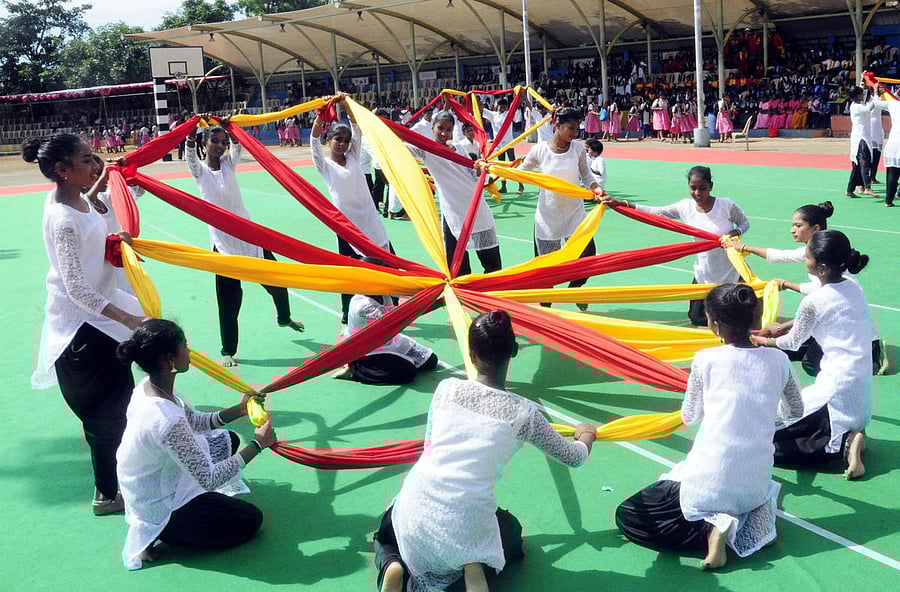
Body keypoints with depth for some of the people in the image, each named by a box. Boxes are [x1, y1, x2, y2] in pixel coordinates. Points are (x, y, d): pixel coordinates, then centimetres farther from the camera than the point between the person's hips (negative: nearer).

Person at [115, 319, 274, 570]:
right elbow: (209, 479, -30)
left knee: (227, 441, 19)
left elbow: (195, 422, 5)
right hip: (160, 509, -8)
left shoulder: (149, 387, -10)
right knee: (251, 521, 7)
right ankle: (159, 532, 2)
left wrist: (238, 411, -7)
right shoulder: (166, 420, -38)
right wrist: (257, 445, -23)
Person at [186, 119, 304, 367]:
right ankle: (228, 351, 10)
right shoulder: (199, 170, -2)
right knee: (228, 299, -3)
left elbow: (238, 144, -12)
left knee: (277, 281, 14)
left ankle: (284, 318, 43)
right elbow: (190, 152, -23)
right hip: (223, 242, -4)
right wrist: (193, 128, -36)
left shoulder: (228, 163, 7)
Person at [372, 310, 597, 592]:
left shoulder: (446, 388, 3)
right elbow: (574, 457, 13)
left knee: (388, 529, 36)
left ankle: (394, 566, 2)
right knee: (512, 530, 34)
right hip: (464, 526, -1)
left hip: (415, 510, 1)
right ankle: (476, 566, 3)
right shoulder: (524, 413, -2)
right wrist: (586, 434, 35)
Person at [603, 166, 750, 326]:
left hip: (732, 272, -3)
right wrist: (621, 203, -11)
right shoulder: (685, 207, -9)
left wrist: (735, 233, -26)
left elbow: (745, 223, -2)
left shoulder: (726, 205, -18)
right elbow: (656, 212, -6)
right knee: (698, 319, 13)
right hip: (704, 274, 3)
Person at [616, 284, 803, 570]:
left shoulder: (706, 359, -7)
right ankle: (752, 514, 7)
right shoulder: (779, 360, 1)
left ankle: (710, 528, -9)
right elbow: (796, 412, 19)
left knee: (627, 517, 11)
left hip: (710, 486, -5)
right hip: (757, 487, 5)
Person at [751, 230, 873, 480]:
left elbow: (793, 342, 0)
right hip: (863, 387, 9)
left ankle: (843, 443, -12)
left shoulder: (813, 302, -17)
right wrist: (782, 327, 20)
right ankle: (850, 436, 7)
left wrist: (764, 341, 18)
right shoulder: (854, 287, 5)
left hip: (837, 388, -9)